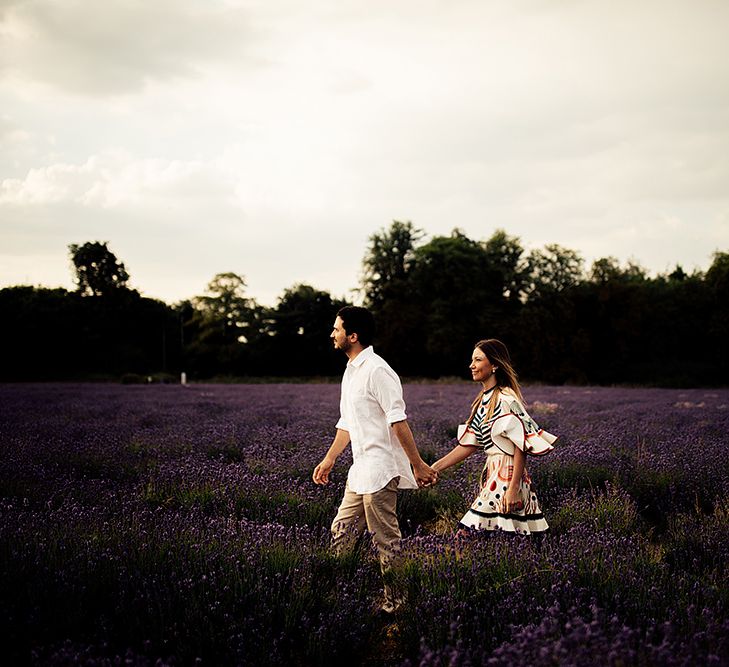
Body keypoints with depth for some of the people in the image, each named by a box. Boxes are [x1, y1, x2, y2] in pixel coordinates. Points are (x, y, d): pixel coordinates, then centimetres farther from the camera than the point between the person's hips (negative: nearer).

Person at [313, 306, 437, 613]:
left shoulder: (376, 370, -16)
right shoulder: (350, 371, 15)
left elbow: (398, 421, -19)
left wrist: (418, 465, -19)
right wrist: (329, 460, 27)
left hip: (380, 471, -10)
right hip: (360, 471, 10)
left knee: (386, 541, -1)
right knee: (341, 533, 13)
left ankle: (394, 602, 10)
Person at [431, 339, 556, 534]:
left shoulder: (506, 399, -14)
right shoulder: (484, 400, 14)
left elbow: (522, 447, -17)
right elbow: (468, 444, 14)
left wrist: (513, 489, -22)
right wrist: (435, 468, 9)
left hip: (507, 478, -9)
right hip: (493, 475, 9)